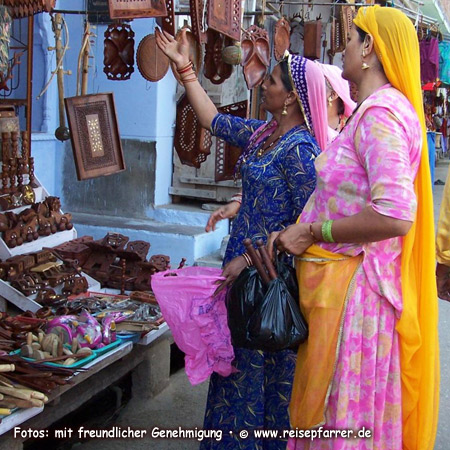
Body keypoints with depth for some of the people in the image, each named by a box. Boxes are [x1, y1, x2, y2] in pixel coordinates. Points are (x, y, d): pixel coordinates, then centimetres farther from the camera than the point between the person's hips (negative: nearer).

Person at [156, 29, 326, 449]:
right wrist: (184, 67, 18)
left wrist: (251, 259, -22)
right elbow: (212, 119, 19)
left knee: (260, 364, 5)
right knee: (241, 358, 19)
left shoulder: (299, 148, -19)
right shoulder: (262, 134, 7)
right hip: (244, 261, 9)